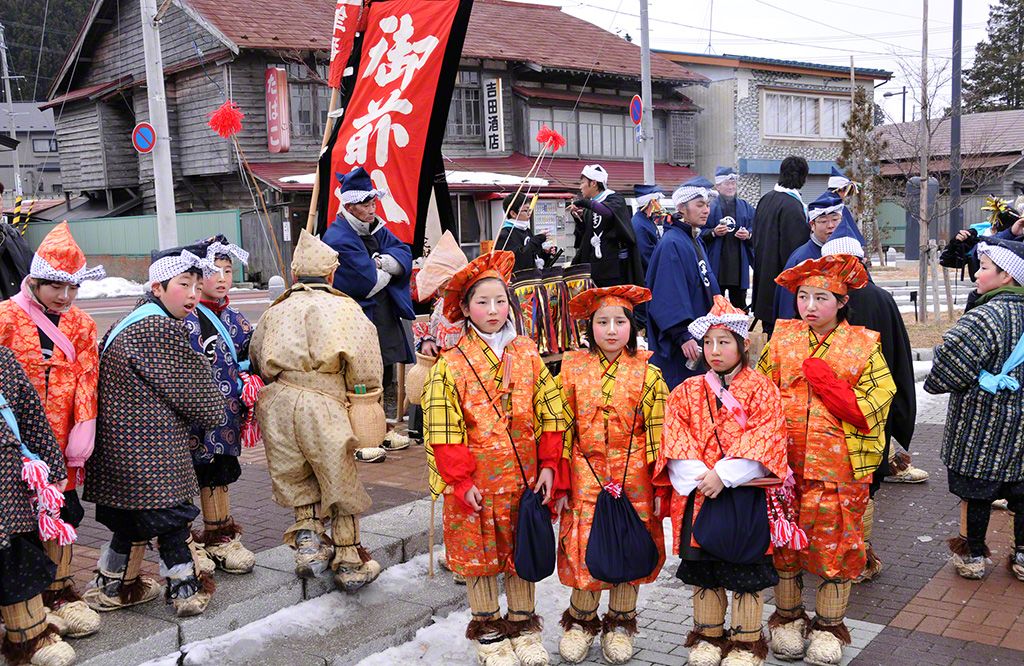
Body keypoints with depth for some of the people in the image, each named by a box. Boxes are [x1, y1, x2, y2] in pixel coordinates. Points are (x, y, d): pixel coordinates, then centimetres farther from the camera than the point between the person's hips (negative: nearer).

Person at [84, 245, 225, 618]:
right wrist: (215, 412, 9)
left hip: (119, 441, 10)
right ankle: (187, 590, 16)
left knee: (130, 521, 20)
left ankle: (110, 587, 32)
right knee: (174, 516, 4)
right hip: (151, 451, -10)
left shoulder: (131, 322, 14)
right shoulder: (161, 330, -18)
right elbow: (194, 393, -11)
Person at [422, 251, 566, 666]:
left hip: (523, 475, 3)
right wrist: (461, 480, -12)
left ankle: (523, 625, 30)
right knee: (479, 553, 8)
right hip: (476, 480, -2)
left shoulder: (527, 354, 4)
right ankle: (488, 630, 25)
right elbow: (444, 430, -9)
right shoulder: (452, 364, -6)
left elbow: (550, 415, 4)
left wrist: (548, 465, -1)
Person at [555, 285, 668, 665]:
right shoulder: (572, 369, 1)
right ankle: (581, 620, 24)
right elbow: (562, 429, 1)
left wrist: (661, 488, -3)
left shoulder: (647, 374, -1)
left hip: (633, 478, 0)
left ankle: (621, 623, 27)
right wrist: (560, 484, -1)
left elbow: (657, 434, -1)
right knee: (584, 547, 2)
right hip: (585, 476, 0)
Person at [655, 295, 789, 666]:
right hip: (698, 495, 3)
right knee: (704, 572, 12)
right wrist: (697, 477, -16)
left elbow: (764, 441, -11)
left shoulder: (760, 389, -1)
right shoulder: (688, 391, 7)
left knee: (747, 571, 4)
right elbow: (676, 441, 0)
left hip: (746, 494, -3)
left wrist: (723, 474, -20)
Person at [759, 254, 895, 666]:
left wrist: (825, 381, -16)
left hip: (840, 467, -2)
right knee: (784, 542, 11)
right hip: (784, 465, 2)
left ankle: (829, 627, 25)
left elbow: (871, 409, -7)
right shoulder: (781, 338, 5)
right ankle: (787, 618, 31)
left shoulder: (864, 345, 0)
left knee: (836, 544, 7)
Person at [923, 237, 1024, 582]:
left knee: (975, 491, 9)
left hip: (981, 427, -6)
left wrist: (937, 381, -13)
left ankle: (972, 556, 21)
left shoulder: (988, 316, -21)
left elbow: (953, 355, -31)